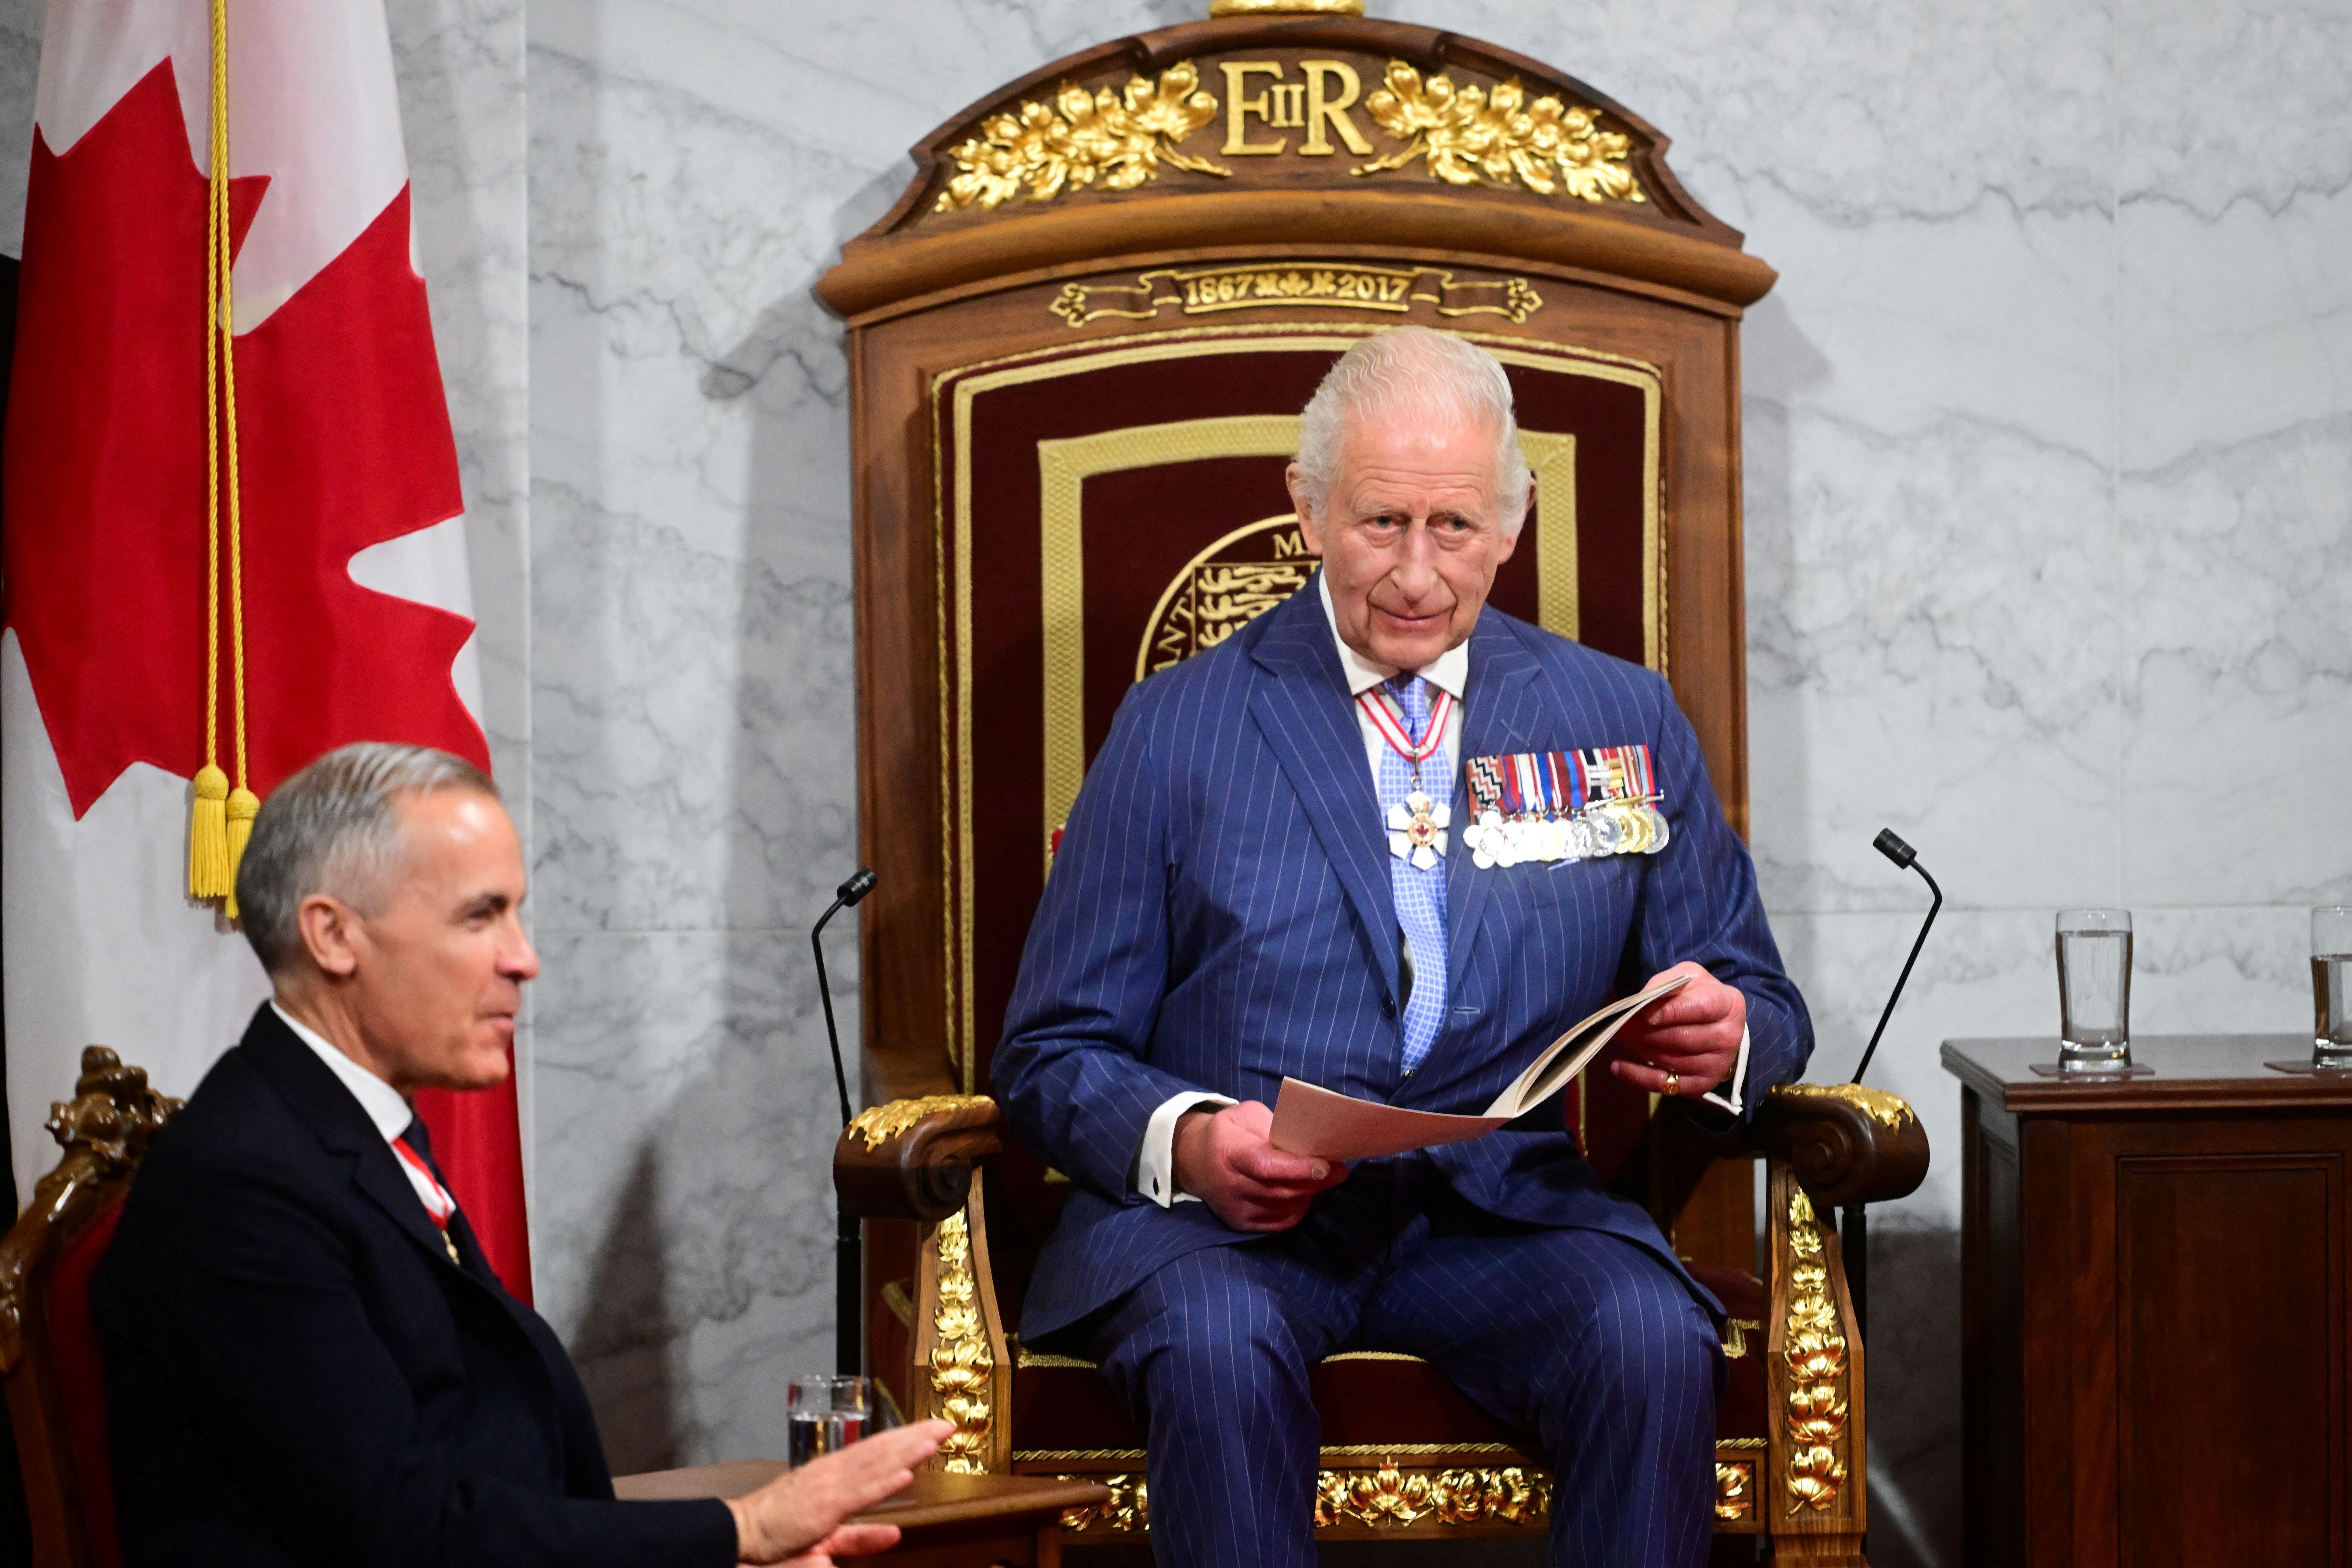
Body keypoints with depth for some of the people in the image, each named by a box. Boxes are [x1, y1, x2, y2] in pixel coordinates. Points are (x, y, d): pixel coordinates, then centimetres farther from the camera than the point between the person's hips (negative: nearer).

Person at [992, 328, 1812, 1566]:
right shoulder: (1176, 728, 8)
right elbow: (1053, 1054, 6)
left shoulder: (1623, 722, 13)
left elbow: (1758, 1004, 16)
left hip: (1501, 1211, 2)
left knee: (1655, 1338, -30)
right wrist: (1188, 1141, -17)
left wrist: (1724, 1035, -11)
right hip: (1218, 1221, -1)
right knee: (1217, 1345, -35)